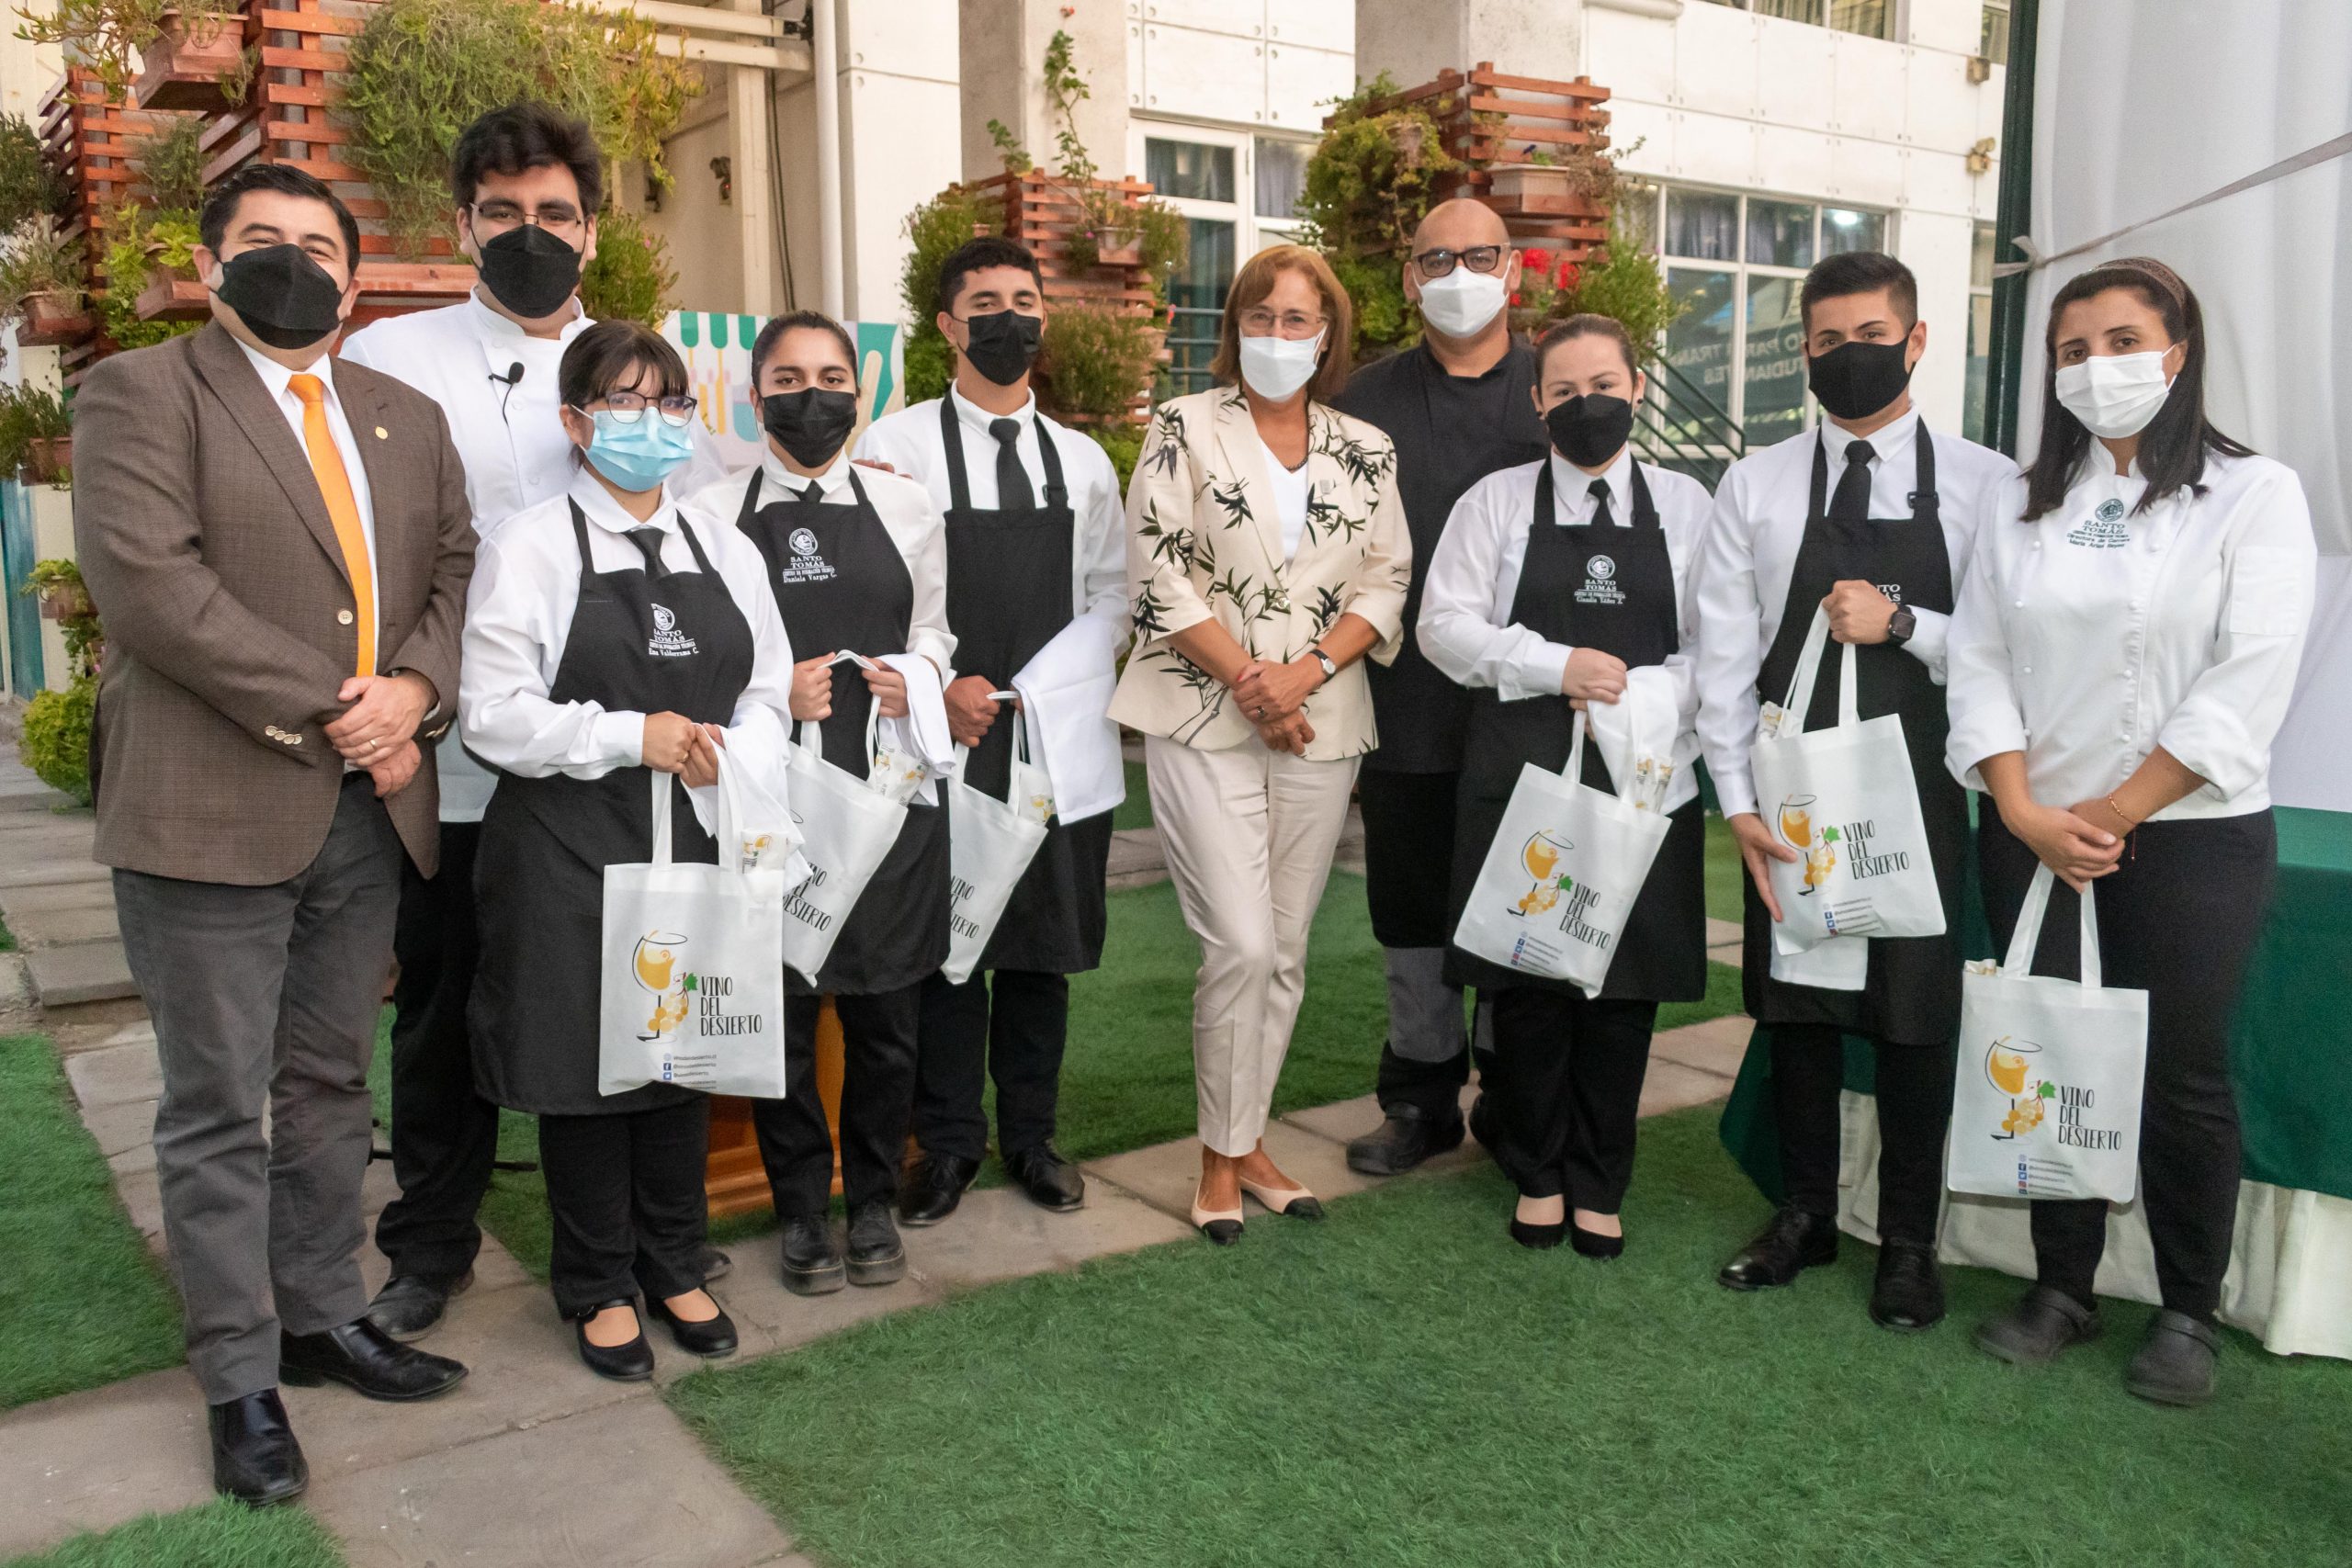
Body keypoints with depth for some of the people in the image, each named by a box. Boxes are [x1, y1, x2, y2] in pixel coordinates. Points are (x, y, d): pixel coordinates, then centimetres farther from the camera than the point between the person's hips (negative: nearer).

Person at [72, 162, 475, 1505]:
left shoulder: (408, 419, 15)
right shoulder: (140, 393, -2)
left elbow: (458, 566, 11)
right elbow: (149, 581, -14)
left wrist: (415, 688, -10)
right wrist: (326, 716, -16)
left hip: (369, 811, 5)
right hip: (214, 808, -5)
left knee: (331, 1085, 15)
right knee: (220, 1107, 5)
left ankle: (325, 1319, 30)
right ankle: (241, 1380, 18)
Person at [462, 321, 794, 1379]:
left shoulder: (726, 554, 11)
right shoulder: (529, 547, -3)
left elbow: (767, 694, 10)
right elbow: (495, 716, -10)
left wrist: (731, 766, -9)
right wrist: (634, 737, -18)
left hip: (698, 842, 4)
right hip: (569, 853, -4)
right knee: (584, 1062, 5)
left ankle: (674, 1270, 30)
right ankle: (597, 1289, 24)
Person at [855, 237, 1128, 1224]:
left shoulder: (1082, 461, 12)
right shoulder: (897, 444, 1)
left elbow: (1113, 594, 9)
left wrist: (1044, 687, -5)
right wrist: (943, 685, -12)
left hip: (1056, 736, 3)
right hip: (941, 736, -3)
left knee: (1045, 937, 9)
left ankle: (1031, 1136, 24)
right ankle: (948, 1143, 18)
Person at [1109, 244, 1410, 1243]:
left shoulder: (1366, 451, 11)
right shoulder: (1184, 429, 1)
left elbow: (1387, 585, 6)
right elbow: (1160, 577, -6)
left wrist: (1305, 671, -10)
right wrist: (1249, 679, -13)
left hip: (1320, 729, 4)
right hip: (1205, 721, -4)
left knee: (1285, 950, 9)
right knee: (1241, 945, -9)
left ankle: (1248, 1141, 25)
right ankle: (1222, 1156, 8)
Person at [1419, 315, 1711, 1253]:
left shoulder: (1686, 505, 8)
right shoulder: (1497, 501, 6)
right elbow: (1446, 626, -1)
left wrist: (1637, 700, -13)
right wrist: (1560, 666, -11)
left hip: (1643, 777, 1)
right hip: (1522, 772, 0)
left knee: (1627, 981, 5)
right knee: (1527, 976, 5)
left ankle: (1599, 1183, 22)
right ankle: (1537, 1173, 24)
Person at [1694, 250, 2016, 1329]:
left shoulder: (1984, 486, 0)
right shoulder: (1755, 486, 4)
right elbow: (1724, 653, 0)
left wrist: (1903, 623, -18)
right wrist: (1737, 802, -5)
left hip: (1915, 794, -1)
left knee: (1914, 1015, 5)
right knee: (1792, 1004, 11)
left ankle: (1908, 1239, 24)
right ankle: (1804, 1215, 29)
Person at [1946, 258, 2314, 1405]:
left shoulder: (2255, 495, -1)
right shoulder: (2026, 505, 10)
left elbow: (2248, 685, -10)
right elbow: (1979, 660, 3)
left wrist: (2116, 813, -13)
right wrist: (2026, 810, -10)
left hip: (2193, 837, -3)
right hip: (2034, 836, 3)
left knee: (2183, 1075, 4)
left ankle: (2189, 1314, 20)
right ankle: (2062, 1287, 22)